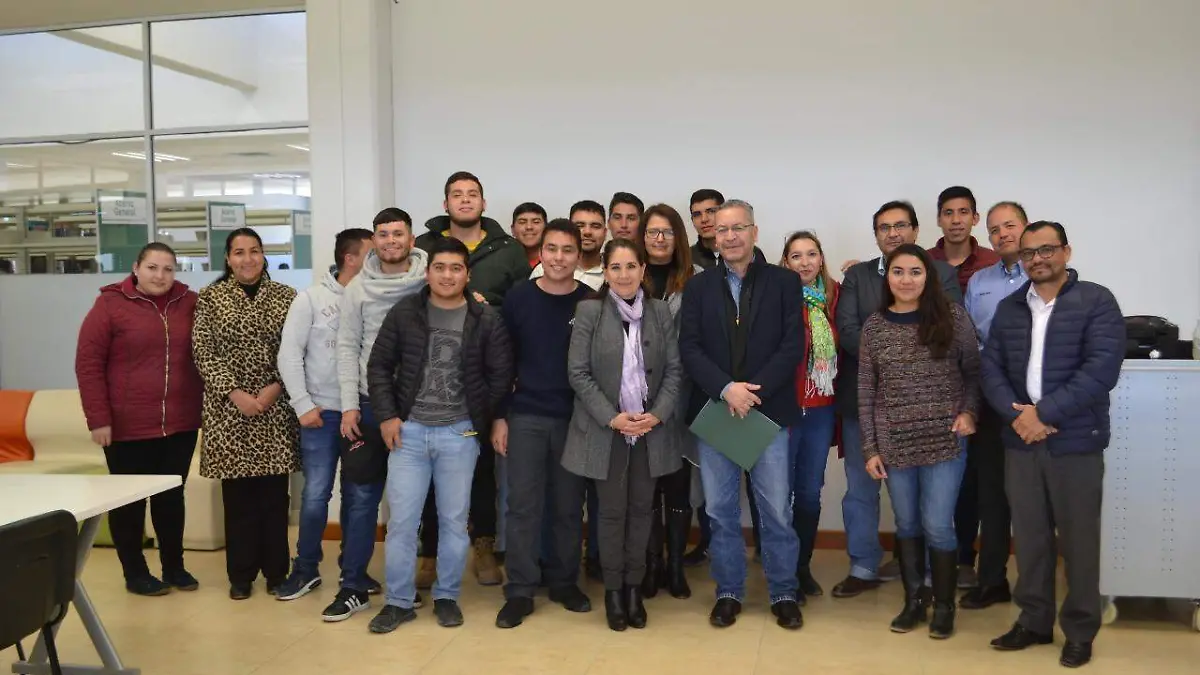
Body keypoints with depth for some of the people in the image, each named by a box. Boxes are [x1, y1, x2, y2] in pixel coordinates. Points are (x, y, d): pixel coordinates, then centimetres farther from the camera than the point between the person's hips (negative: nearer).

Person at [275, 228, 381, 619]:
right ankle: (305, 569, 25)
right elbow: (289, 354, 1)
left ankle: (353, 583, 13)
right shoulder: (312, 298, 2)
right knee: (315, 495, 3)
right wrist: (303, 404, -4)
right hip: (322, 412, 0)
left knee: (361, 497, 3)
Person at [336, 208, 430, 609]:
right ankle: (354, 586, 12)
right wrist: (349, 405, -5)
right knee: (361, 497, 3)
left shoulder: (429, 284, -2)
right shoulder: (357, 288, 2)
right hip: (370, 404, 1)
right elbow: (347, 348, 1)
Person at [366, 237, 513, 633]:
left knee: (454, 519, 8)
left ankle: (447, 597, 25)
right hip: (408, 430, 1)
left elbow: (501, 375, 1)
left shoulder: (487, 320, -2)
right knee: (401, 519, 4)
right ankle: (399, 601, 18)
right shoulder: (404, 313, 0)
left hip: (459, 433, 0)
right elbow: (379, 366, 4)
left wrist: (485, 420, 0)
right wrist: (387, 416, -3)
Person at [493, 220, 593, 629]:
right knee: (523, 505, 2)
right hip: (525, 418, 0)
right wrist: (499, 416, 0)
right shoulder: (518, 300, 0)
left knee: (569, 506, 9)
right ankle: (520, 591, 10)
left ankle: (564, 581, 24)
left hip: (576, 420, 0)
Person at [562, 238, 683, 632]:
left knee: (641, 508, 10)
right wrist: (612, 418, -14)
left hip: (650, 430, 2)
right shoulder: (589, 311, -5)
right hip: (605, 430, -2)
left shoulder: (660, 312, 3)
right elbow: (578, 372, -7)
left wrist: (658, 414, -10)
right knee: (612, 511, 5)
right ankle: (613, 590, 19)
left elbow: (674, 369, 3)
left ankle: (634, 587, 24)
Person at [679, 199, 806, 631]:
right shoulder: (698, 286, 7)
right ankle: (728, 592, 22)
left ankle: (783, 594, 20)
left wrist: (753, 390, -15)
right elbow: (689, 349, -1)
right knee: (720, 510, 9)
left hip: (769, 411, -1)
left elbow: (792, 347, -5)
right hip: (713, 410, 2)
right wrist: (726, 389, -15)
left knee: (777, 510, 4)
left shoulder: (784, 282, 3)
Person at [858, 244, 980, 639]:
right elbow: (866, 391, 3)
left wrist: (969, 411, -12)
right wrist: (870, 447, 1)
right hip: (894, 444, 2)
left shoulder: (952, 317, -3)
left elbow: (974, 372, 4)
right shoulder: (874, 327, 2)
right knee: (907, 525, 12)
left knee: (937, 526, 1)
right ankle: (913, 601, 27)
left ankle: (944, 606, 20)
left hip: (945, 441, -2)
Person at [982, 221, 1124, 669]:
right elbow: (991, 367, 5)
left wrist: (1044, 412, -18)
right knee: (1029, 536, 11)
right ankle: (1034, 621, 25)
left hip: (1076, 442, -4)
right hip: (1020, 442, 4)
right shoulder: (1008, 308, 11)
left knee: (1077, 539, 6)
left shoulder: (1097, 301, -4)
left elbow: (1102, 368, -15)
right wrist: (1016, 415, -12)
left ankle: (1080, 631, 21)